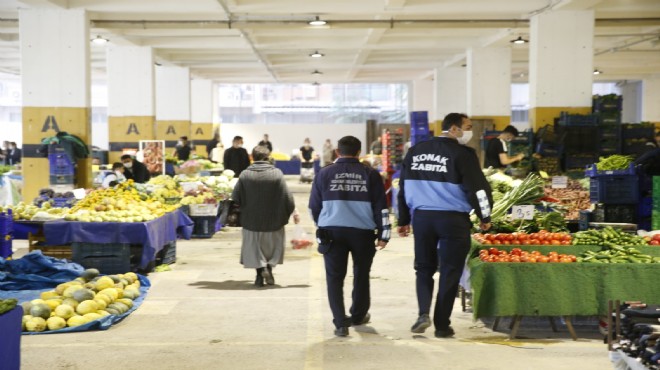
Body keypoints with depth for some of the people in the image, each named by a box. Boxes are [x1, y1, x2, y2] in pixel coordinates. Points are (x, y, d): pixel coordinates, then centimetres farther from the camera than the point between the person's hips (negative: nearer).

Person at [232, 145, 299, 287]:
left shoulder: (245, 174, -5)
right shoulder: (276, 173, -9)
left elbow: (235, 198, -2)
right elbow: (287, 196, -8)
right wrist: (294, 211, 5)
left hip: (251, 219, 1)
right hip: (273, 219, -1)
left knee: (255, 248, 12)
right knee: (273, 246, 18)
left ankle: (260, 274, 3)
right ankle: (269, 266, -1)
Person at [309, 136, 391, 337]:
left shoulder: (325, 173, 3)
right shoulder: (370, 174, 2)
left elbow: (314, 206, 7)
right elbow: (381, 207, 0)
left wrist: (322, 226, 24)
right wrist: (383, 234, 6)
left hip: (332, 231, 0)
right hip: (363, 232, 1)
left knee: (335, 277, 5)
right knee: (361, 275, 19)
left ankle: (340, 323, -4)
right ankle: (358, 316, 34)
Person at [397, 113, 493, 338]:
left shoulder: (416, 151, 9)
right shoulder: (462, 154, -8)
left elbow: (404, 187, 12)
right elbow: (477, 187, -10)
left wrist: (403, 220, 18)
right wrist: (485, 217, 4)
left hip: (421, 217, 4)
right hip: (453, 219, -4)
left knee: (424, 268, 16)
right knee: (449, 272, 6)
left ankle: (424, 313, -1)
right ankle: (442, 325, 10)